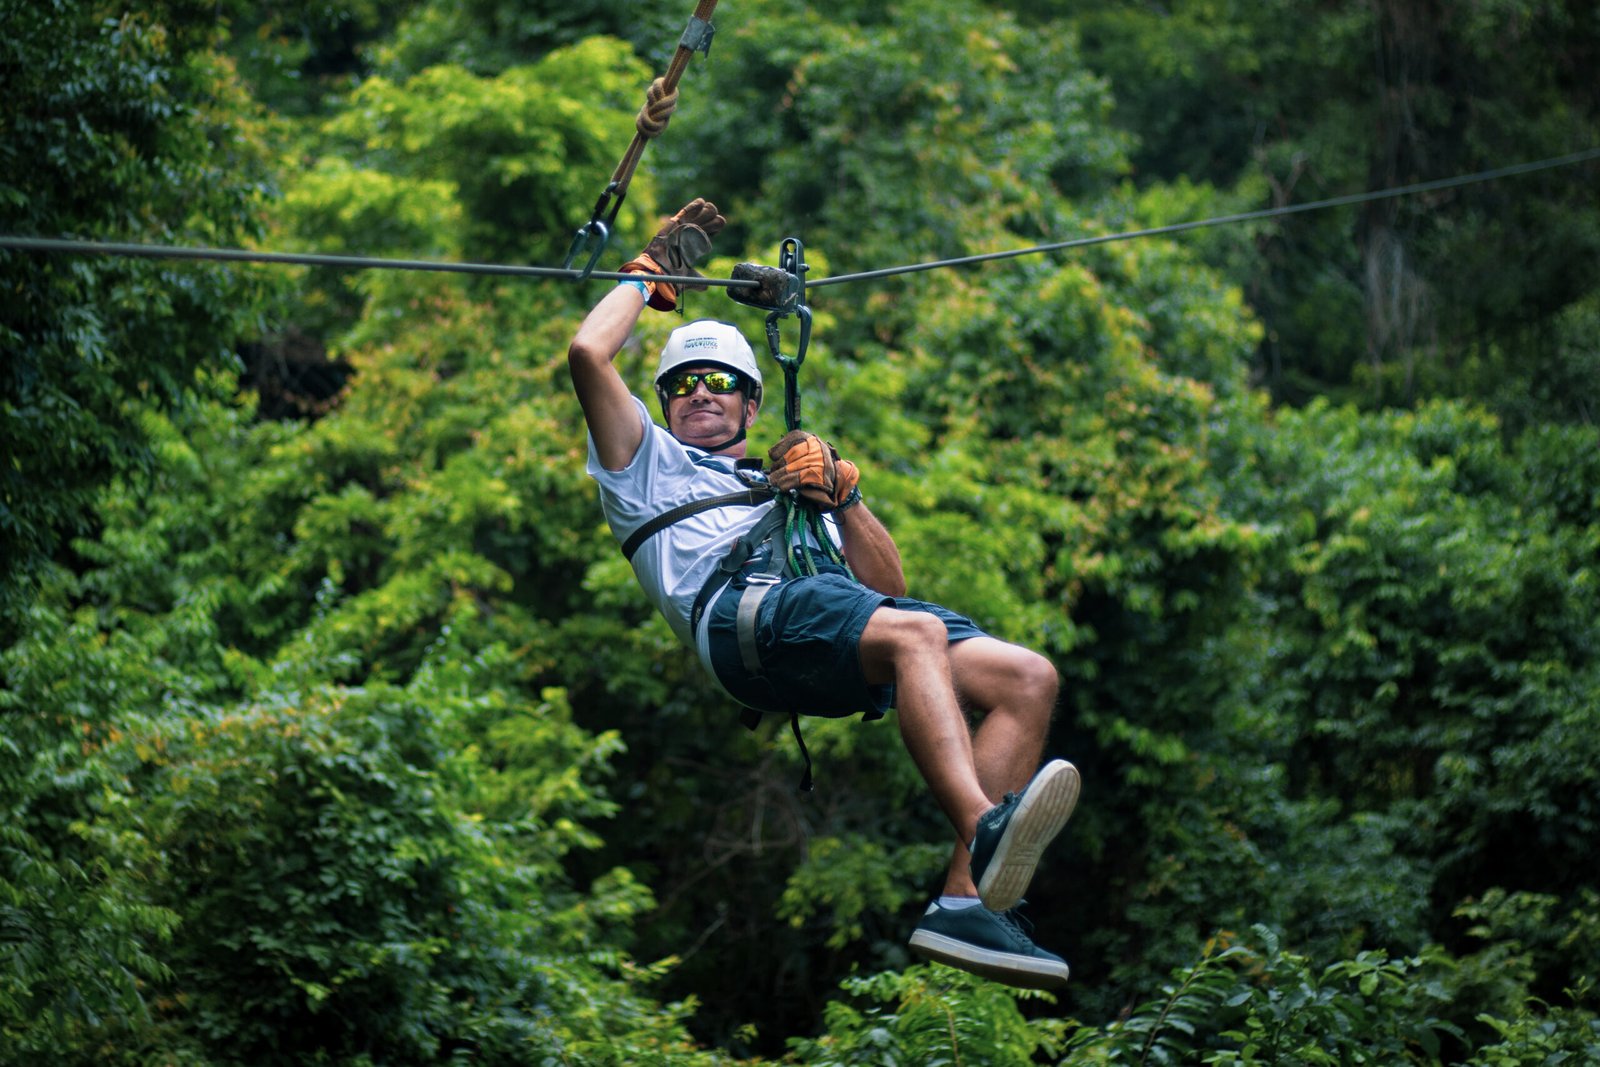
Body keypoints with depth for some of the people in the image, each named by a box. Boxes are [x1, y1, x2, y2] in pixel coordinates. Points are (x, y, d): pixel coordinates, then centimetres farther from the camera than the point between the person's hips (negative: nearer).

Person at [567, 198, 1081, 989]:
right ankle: (984, 830, -59)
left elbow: (888, 585, 29)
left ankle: (967, 900, -33)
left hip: (842, 621, 6)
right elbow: (589, 354, 18)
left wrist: (841, 493, 16)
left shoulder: (795, 480, 44)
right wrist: (651, 274, 34)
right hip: (741, 615, -5)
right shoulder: (651, 462, 34)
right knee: (915, 635, -37)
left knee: (1028, 678, -20)